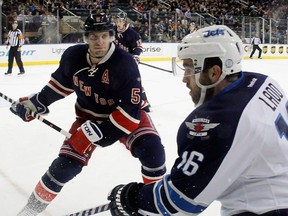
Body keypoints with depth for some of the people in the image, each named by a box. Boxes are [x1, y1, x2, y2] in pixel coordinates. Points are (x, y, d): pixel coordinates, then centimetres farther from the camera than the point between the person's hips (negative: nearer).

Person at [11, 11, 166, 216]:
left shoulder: (125, 63, -30)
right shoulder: (73, 56, -16)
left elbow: (131, 109, -30)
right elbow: (62, 82, 7)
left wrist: (99, 131, -33)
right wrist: (37, 102, 6)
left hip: (126, 113, -2)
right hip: (89, 117, 3)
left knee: (152, 151, -25)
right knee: (66, 164, -5)